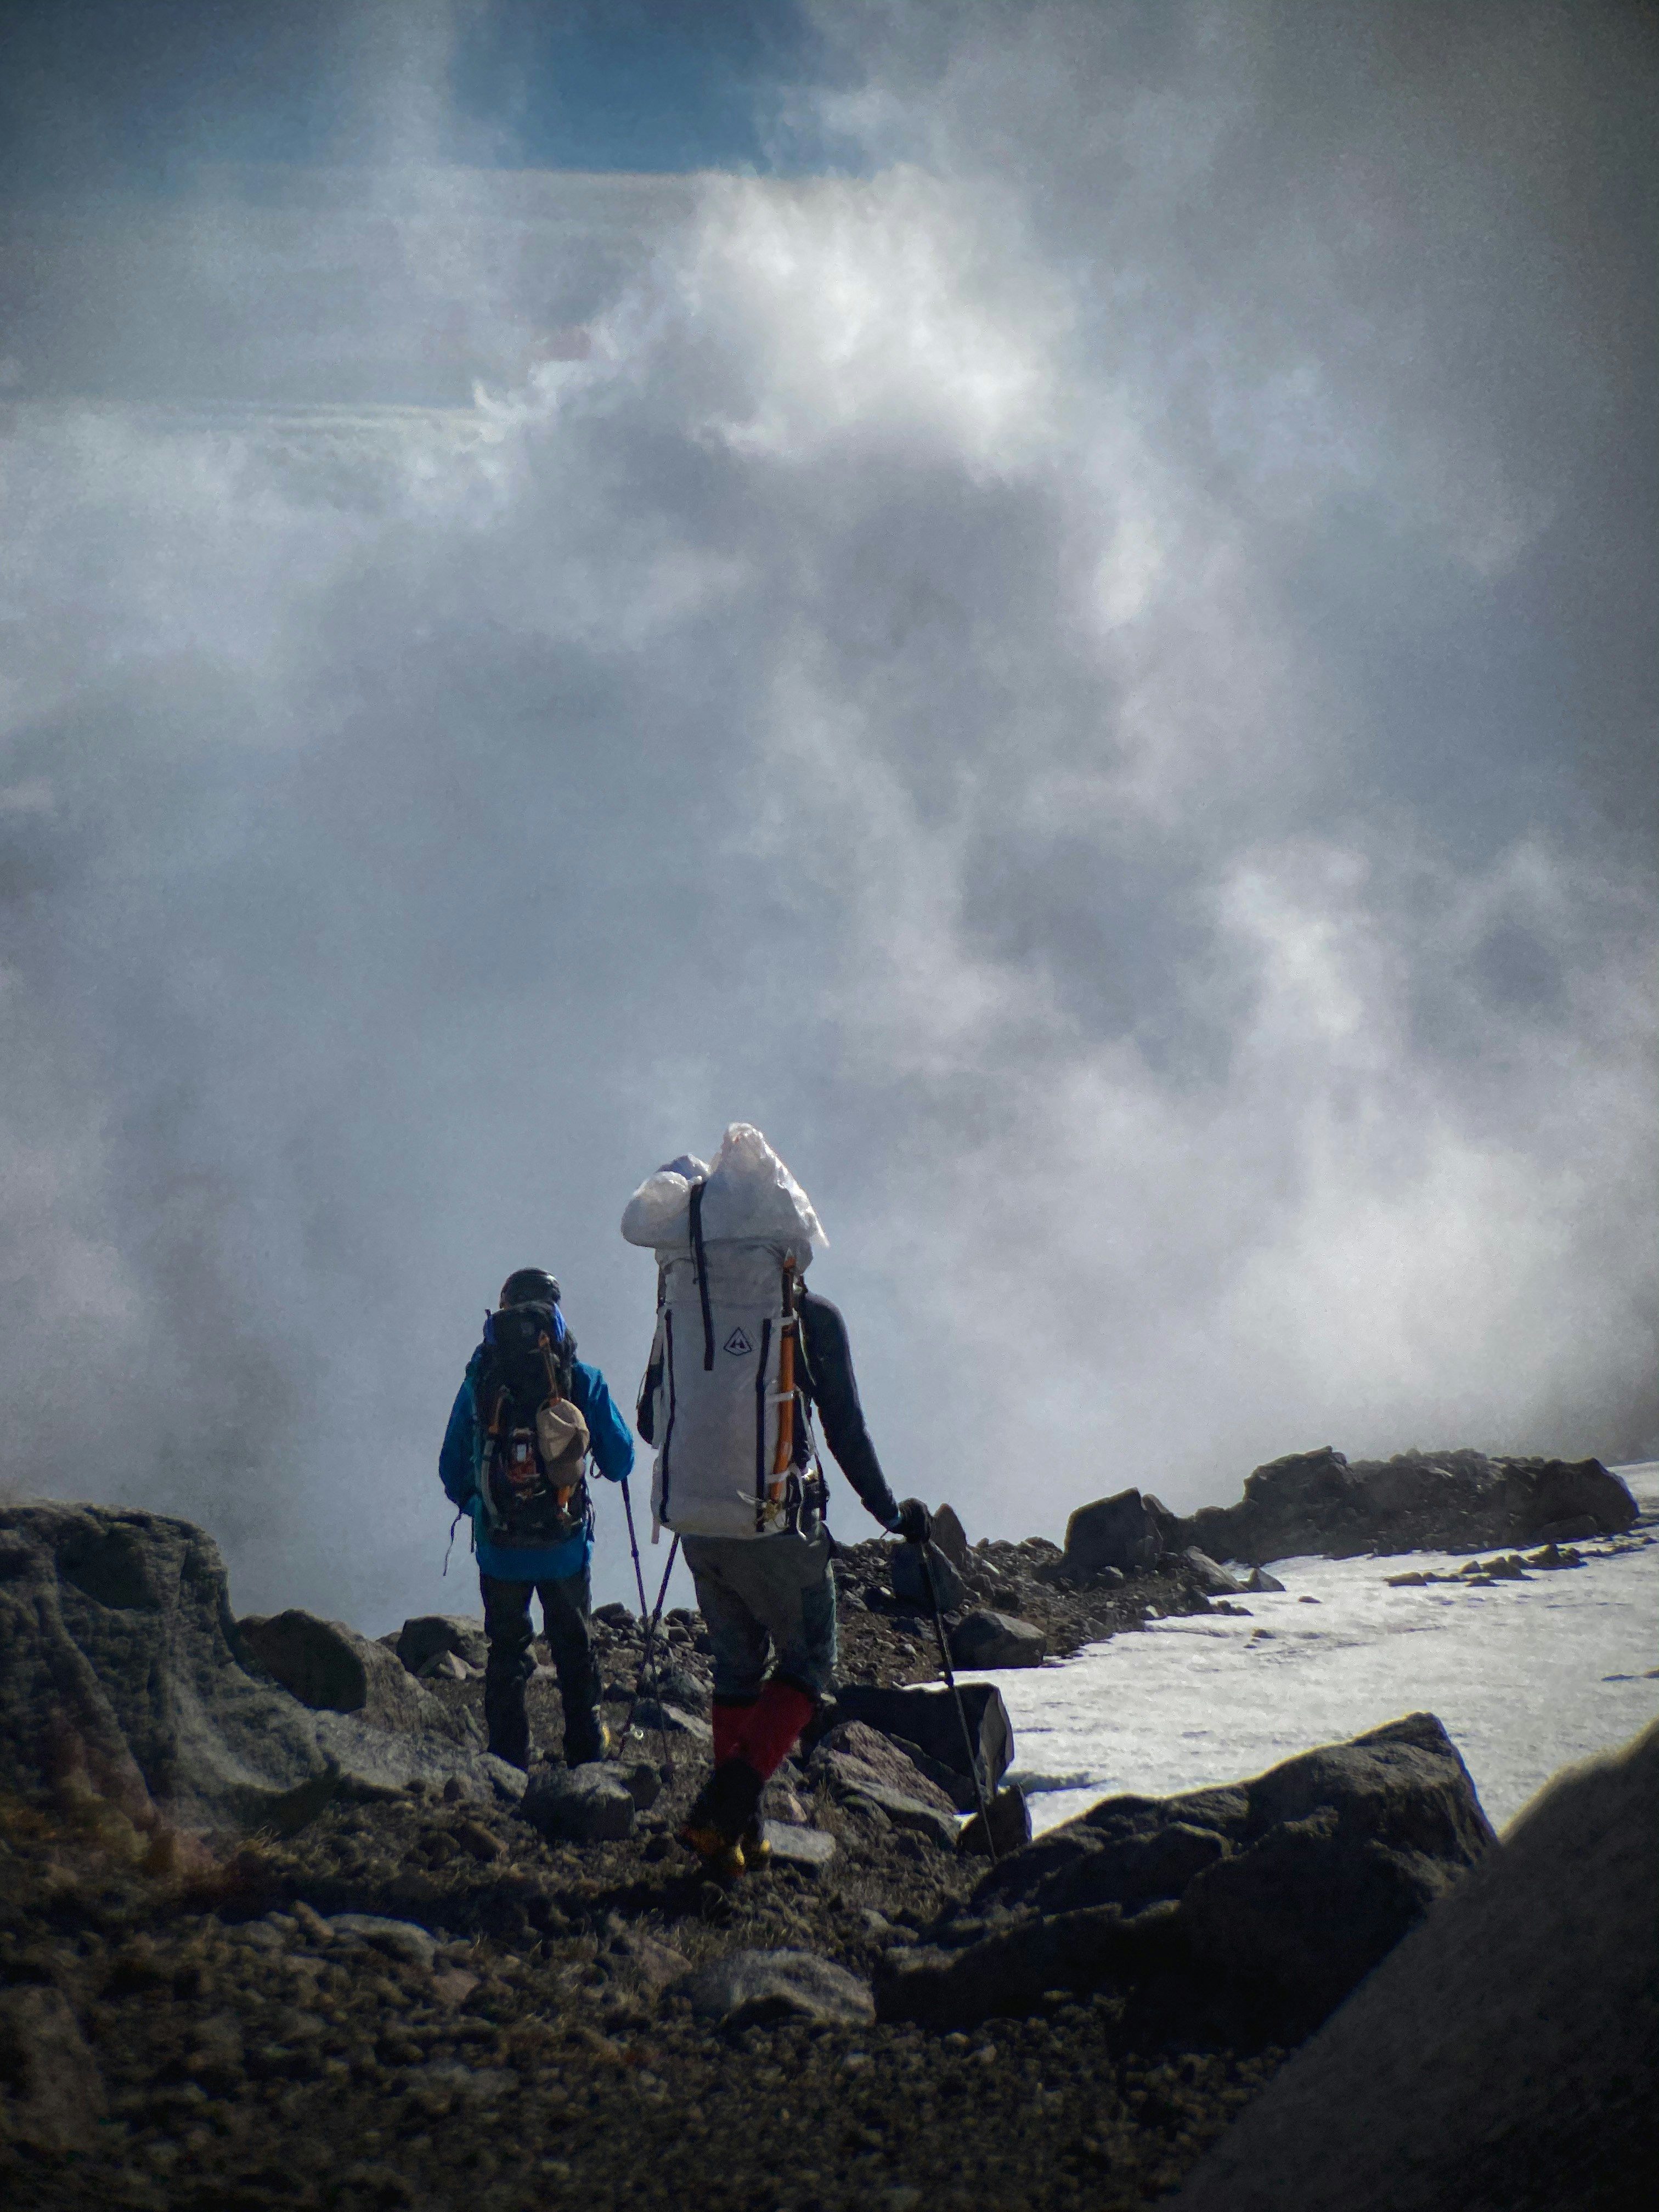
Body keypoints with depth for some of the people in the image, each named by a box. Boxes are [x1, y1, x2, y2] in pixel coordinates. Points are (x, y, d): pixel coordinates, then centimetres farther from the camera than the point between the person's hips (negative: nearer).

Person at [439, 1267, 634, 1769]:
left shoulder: (479, 1380, -5)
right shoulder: (582, 1379, -8)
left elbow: (451, 1469, 1)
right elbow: (620, 1463, -2)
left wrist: (471, 1503, 22)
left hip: (499, 1545, 0)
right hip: (566, 1544, 0)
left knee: (506, 1650, 14)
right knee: (574, 1646, 18)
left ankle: (509, 1760, 15)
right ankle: (586, 1748, 26)